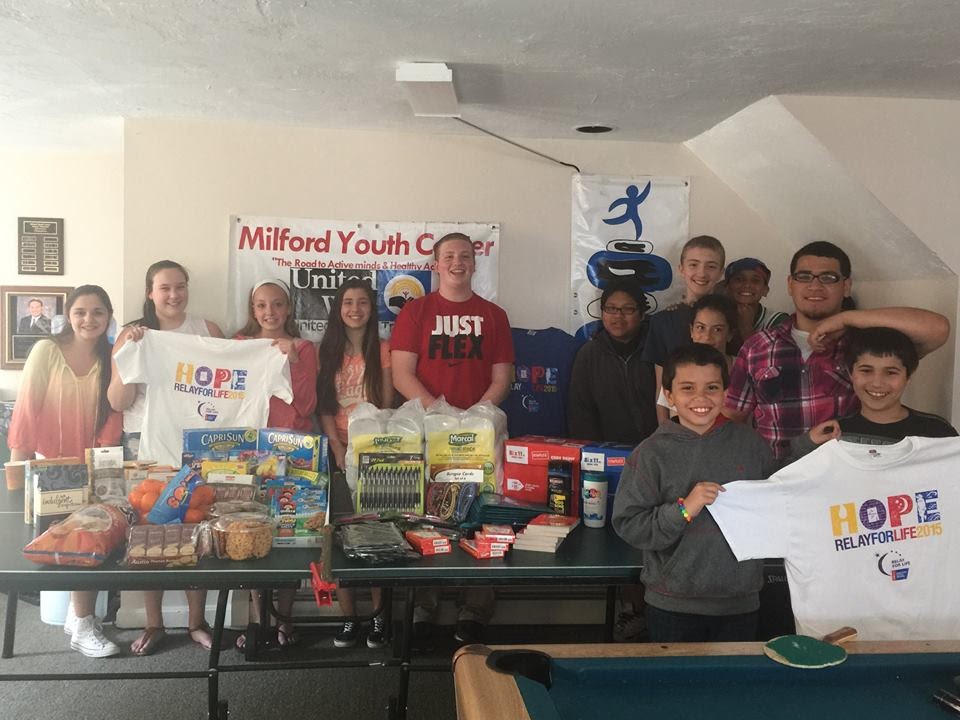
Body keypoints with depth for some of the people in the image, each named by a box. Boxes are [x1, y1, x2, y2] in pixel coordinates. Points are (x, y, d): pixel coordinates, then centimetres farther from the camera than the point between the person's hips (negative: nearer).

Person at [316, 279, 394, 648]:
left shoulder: (382, 350, 5)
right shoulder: (328, 350, 9)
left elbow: (388, 403, 1)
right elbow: (324, 406, 4)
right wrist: (338, 448, -8)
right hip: (338, 449, 2)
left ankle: (379, 614, 7)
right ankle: (348, 616, 8)